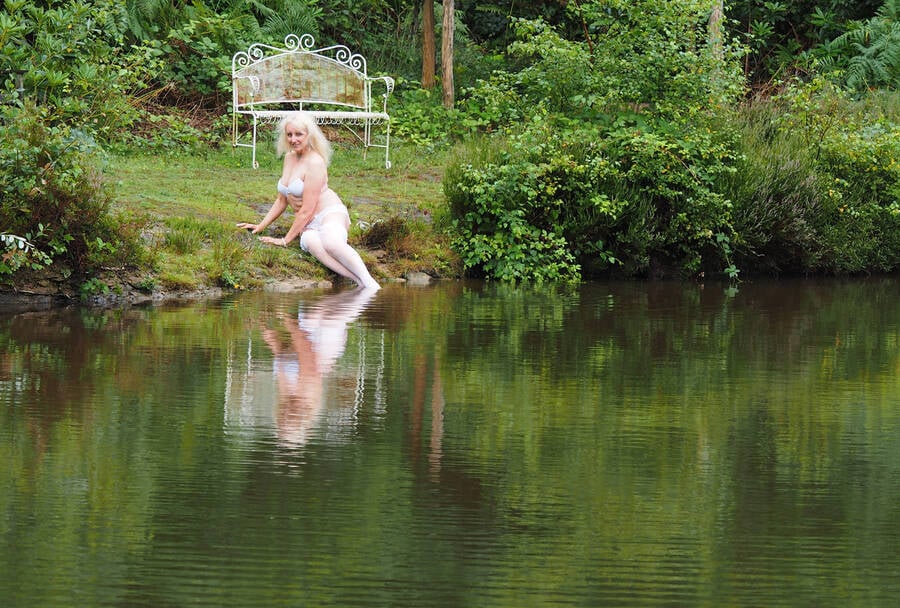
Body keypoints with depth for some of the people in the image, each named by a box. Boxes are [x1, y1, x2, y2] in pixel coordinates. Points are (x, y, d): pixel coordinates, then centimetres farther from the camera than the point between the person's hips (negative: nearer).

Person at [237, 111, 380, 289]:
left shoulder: (315, 162, -13)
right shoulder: (289, 158, 13)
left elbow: (307, 210, -15)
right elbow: (282, 200, 23)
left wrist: (286, 240, -11)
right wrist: (260, 226, 18)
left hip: (331, 214, -6)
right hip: (308, 225, 6)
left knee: (331, 243, -43)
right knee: (311, 242, -35)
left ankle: (369, 282, -40)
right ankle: (358, 282, -47)